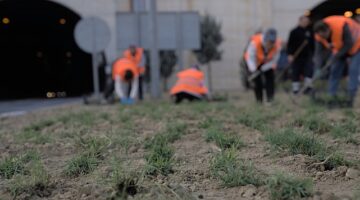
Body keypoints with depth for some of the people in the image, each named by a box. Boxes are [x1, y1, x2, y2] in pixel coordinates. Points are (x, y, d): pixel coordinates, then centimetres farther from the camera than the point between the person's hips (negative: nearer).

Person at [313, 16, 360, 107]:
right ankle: (331, 96, 6)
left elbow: (349, 44, -30)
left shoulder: (342, 26, -40)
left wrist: (335, 57, -28)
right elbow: (318, 52, -18)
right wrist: (318, 69, -27)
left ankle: (350, 98, -14)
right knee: (335, 70, 0)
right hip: (340, 48, 6)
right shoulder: (319, 35, -21)